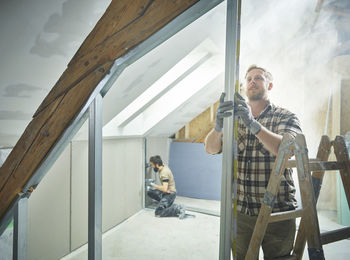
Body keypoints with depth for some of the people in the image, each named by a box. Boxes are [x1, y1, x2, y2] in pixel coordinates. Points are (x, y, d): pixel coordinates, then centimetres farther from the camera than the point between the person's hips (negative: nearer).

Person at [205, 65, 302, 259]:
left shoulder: (286, 117, -2)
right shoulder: (235, 118, 6)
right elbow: (211, 148, -7)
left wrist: (253, 123, -36)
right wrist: (219, 125, -28)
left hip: (277, 214, -2)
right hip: (240, 212, 2)